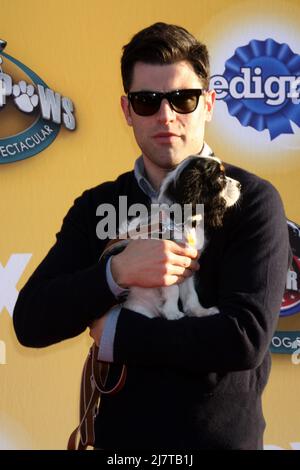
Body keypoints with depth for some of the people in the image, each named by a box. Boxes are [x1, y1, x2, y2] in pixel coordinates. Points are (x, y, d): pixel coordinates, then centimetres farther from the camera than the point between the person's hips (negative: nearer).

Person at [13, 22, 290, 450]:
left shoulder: (253, 201, -11)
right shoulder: (97, 207, 1)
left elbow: (246, 339, -21)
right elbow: (30, 323, -7)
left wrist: (115, 332, -14)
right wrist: (116, 272, -22)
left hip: (224, 435, -3)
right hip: (119, 434, 3)